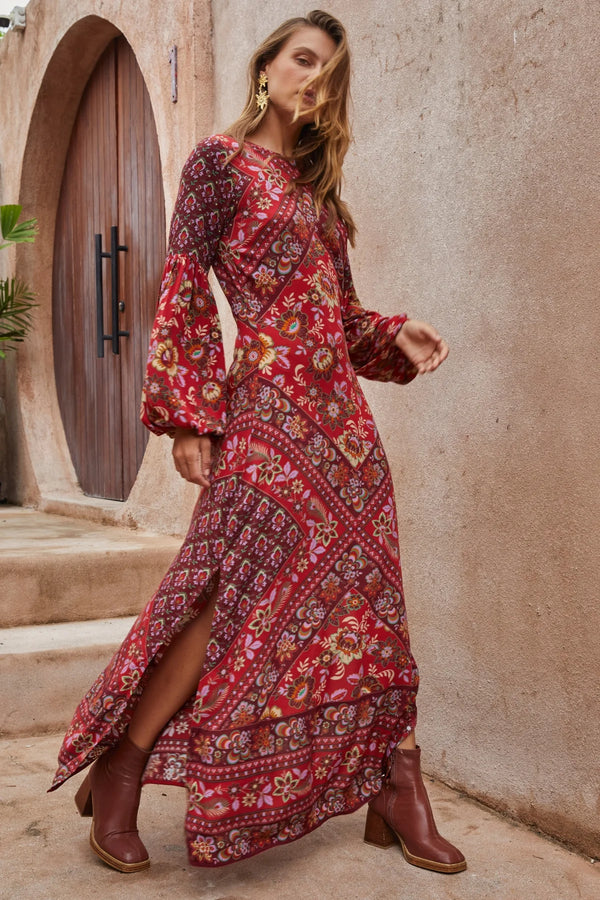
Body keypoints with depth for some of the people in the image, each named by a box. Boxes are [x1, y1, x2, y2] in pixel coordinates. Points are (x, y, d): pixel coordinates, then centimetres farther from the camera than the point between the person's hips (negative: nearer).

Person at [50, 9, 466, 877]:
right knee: (240, 593, -10)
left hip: (340, 410, 7)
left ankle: (394, 792, 13)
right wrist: (188, 416, -13)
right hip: (268, 406, -7)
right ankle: (116, 773, 5)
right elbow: (185, 290, -7)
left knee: (367, 592, 5)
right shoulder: (219, 161, 2)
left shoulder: (316, 184, 21)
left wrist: (396, 336, 3)